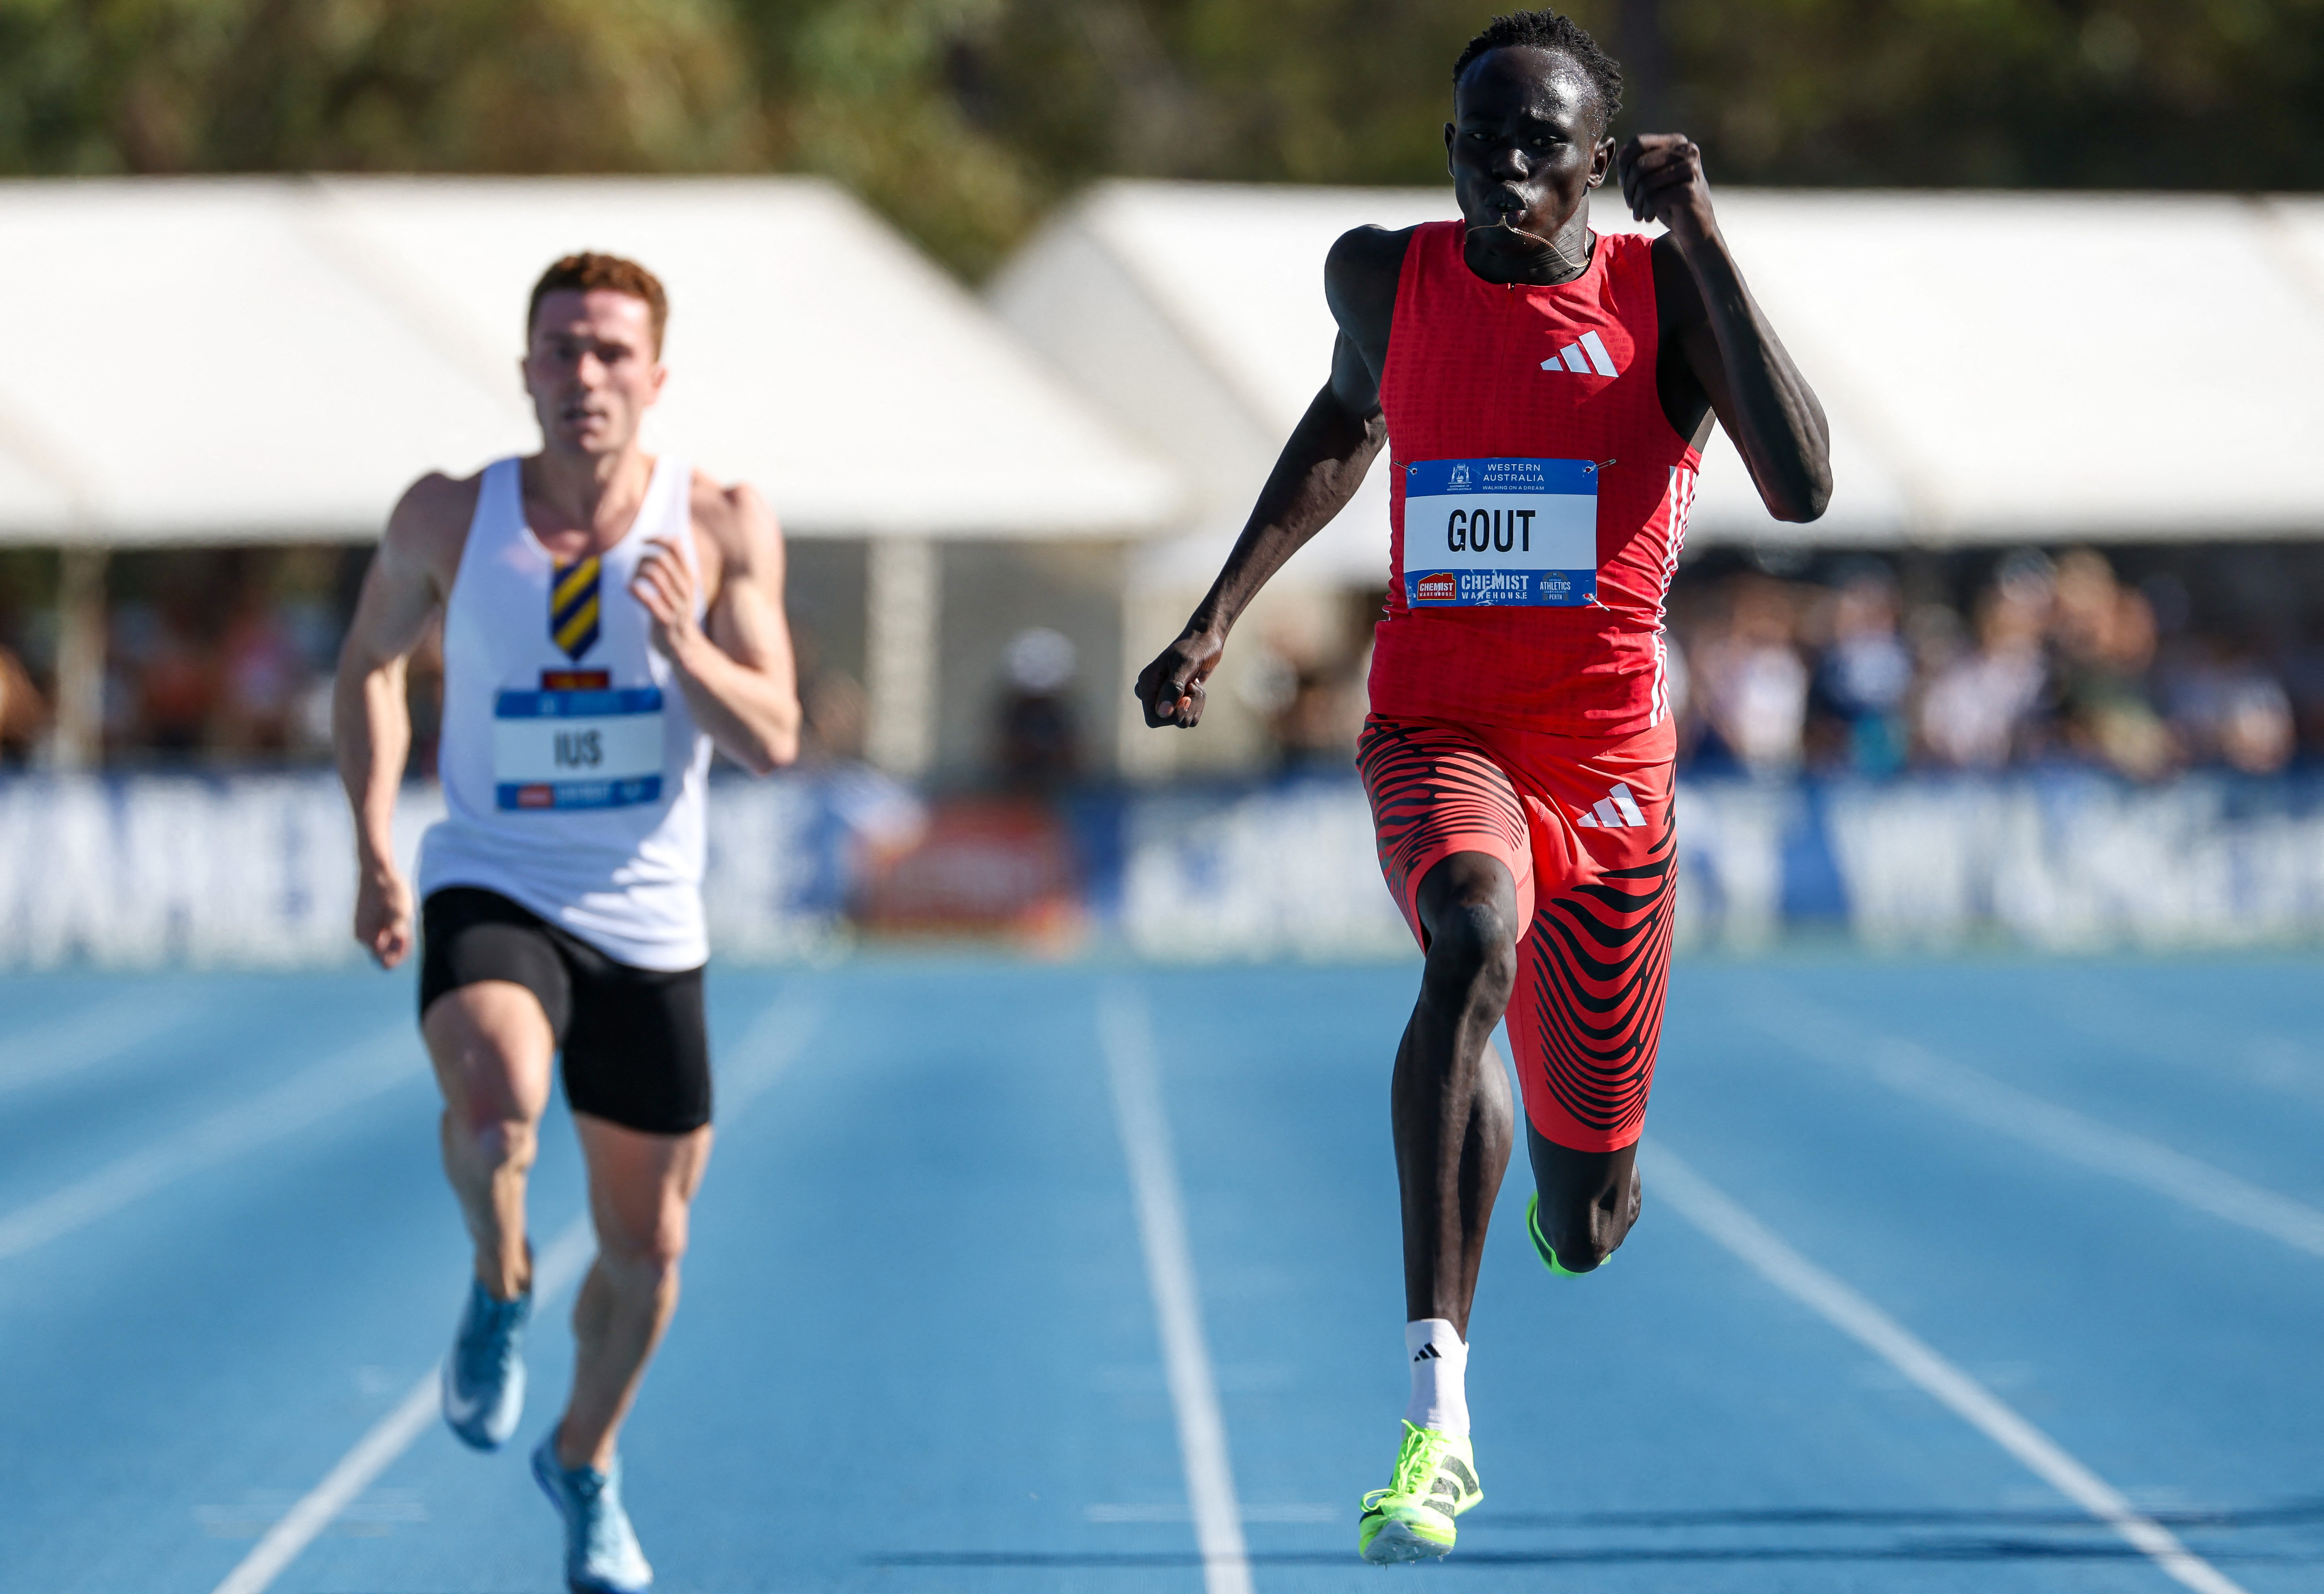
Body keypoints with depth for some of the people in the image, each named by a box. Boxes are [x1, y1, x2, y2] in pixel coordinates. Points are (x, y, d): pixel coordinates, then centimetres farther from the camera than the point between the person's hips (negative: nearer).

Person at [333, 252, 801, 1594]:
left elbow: (775, 742, -9)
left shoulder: (723, 530, -6)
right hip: (492, 893, -2)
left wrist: (683, 647, -28)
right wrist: (375, 849, 3)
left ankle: (587, 1463, 39)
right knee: (496, 1098, -35)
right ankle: (502, 1292, -3)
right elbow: (373, 663, 12)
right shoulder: (449, 519, -5)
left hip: (649, 927, 2)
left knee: (648, 1246, 11)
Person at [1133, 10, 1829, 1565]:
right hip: (1435, 725, 0)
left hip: (1607, 761, 0)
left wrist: (1705, 241, -20)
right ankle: (1438, 1409, -43)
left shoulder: (1660, 290, -5)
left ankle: (1578, 1197, 53)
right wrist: (1222, 610, 21)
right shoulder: (1386, 277, 2)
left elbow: (1804, 487, -19)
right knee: (1475, 938, -38)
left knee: (1588, 1215, 8)